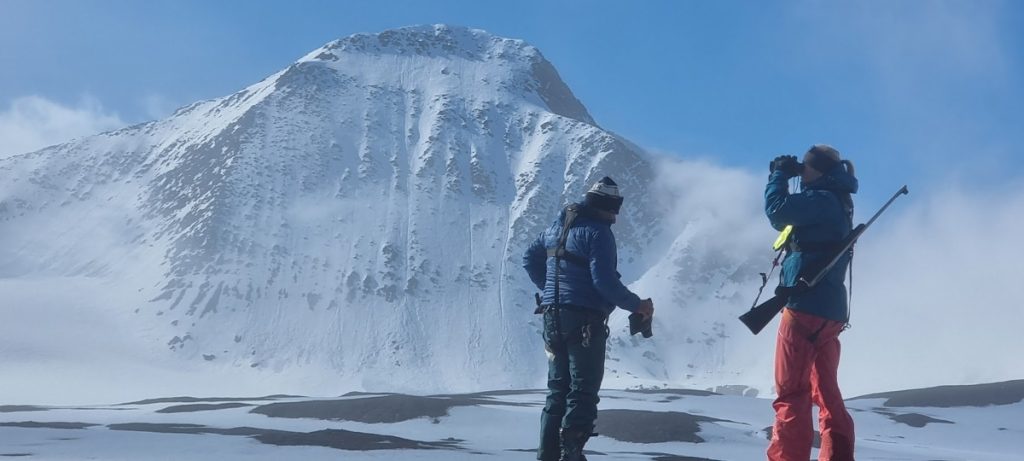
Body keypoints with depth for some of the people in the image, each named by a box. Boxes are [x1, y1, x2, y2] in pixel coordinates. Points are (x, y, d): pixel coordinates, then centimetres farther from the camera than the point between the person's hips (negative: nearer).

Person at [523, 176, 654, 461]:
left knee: (558, 390, 15)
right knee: (583, 392, -1)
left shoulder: (557, 226, 13)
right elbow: (604, 281, -20)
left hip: (553, 317, 8)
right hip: (584, 320, -8)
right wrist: (636, 305, -9)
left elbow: (530, 259, 23)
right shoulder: (597, 231, -13)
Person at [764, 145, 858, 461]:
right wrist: (784, 177, 18)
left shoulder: (823, 200, -10)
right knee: (826, 393, 13)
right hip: (831, 310, 10)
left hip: (807, 306, -10)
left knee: (791, 393, -8)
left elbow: (777, 211, -19)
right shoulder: (835, 204, 20)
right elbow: (789, 218, 28)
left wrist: (780, 175, -3)